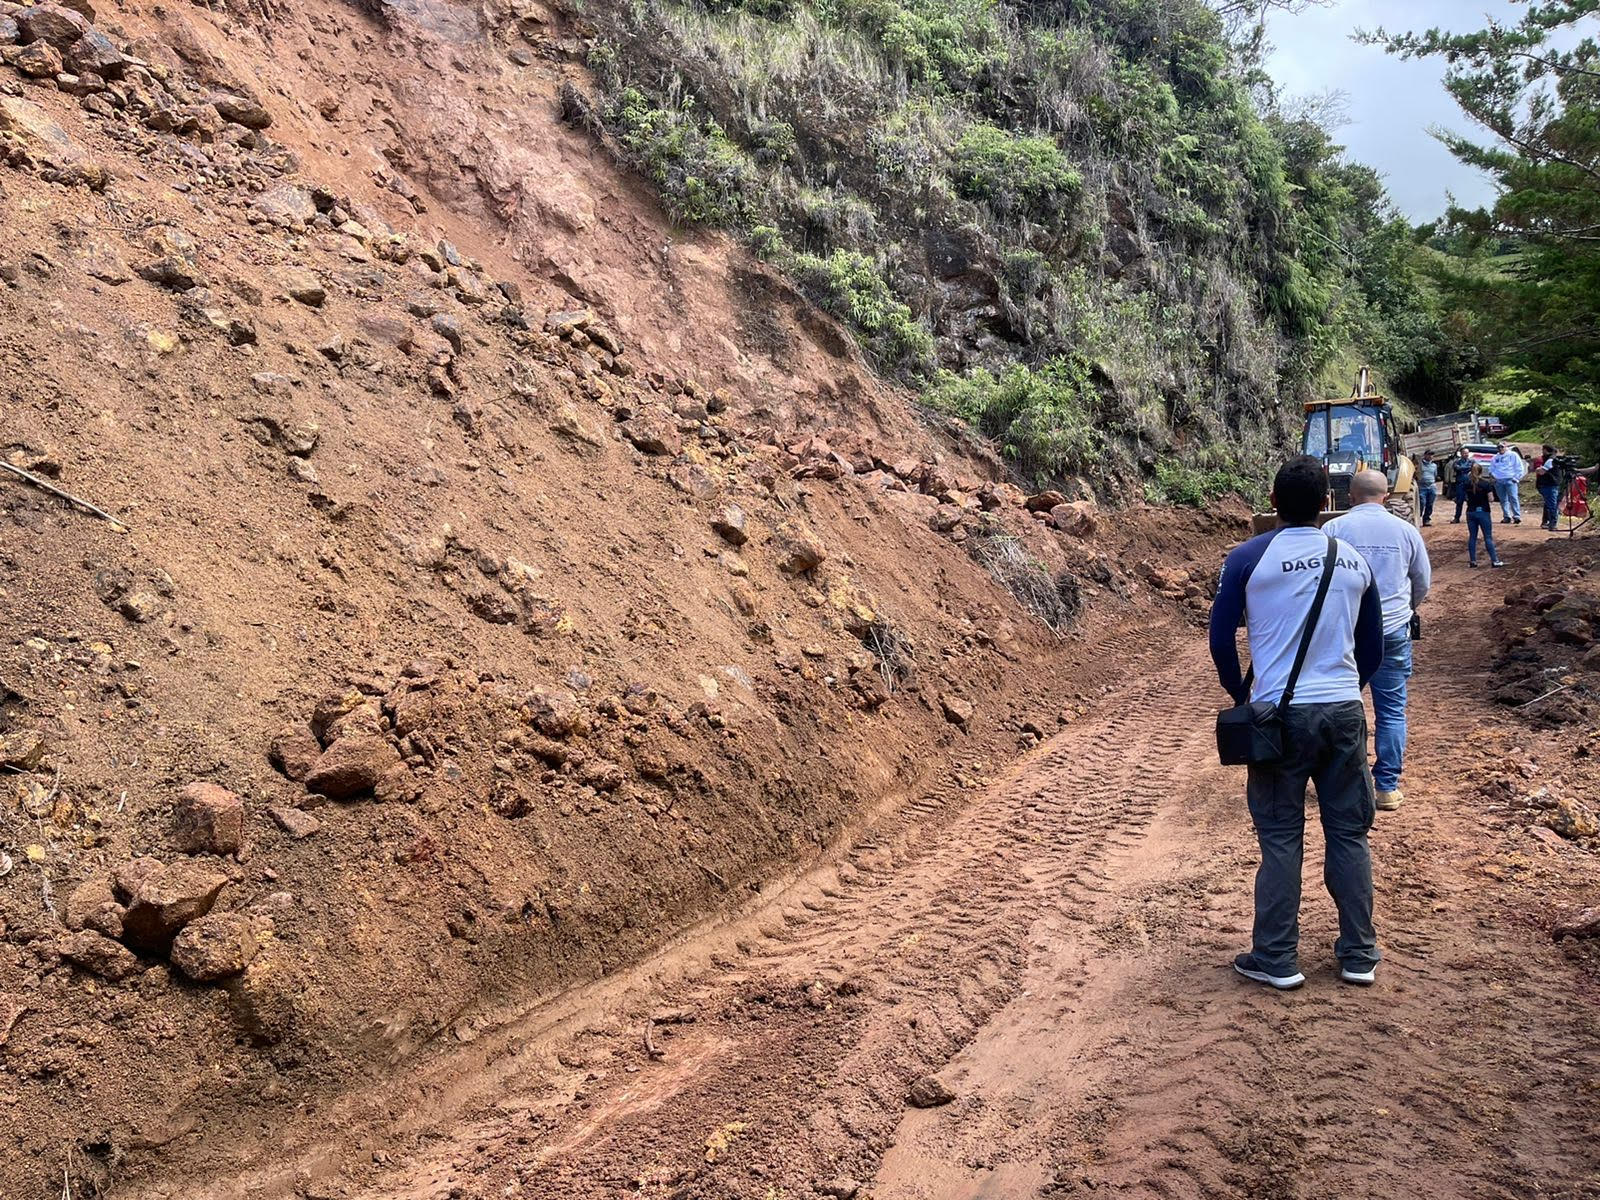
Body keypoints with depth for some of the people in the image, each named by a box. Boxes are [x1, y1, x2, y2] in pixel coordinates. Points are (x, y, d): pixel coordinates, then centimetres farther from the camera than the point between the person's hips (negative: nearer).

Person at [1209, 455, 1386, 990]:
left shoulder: (1249, 558, -5)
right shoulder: (1354, 561, 7)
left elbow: (1221, 637, -3)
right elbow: (1372, 649, 12)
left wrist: (1242, 697, 11)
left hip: (1282, 712, -3)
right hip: (1345, 710, 3)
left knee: (1281, 837, 4)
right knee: (1349, 834, 12)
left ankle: (1276, 960, 10)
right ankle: (1359, 954, 20)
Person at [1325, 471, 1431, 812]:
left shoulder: (1333, 529, -5)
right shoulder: (1406, 530, 3)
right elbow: (1423, 582, 12)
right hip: (1393, 631, 1)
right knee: (1391, 710, 8)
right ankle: (1387, 787, 9)